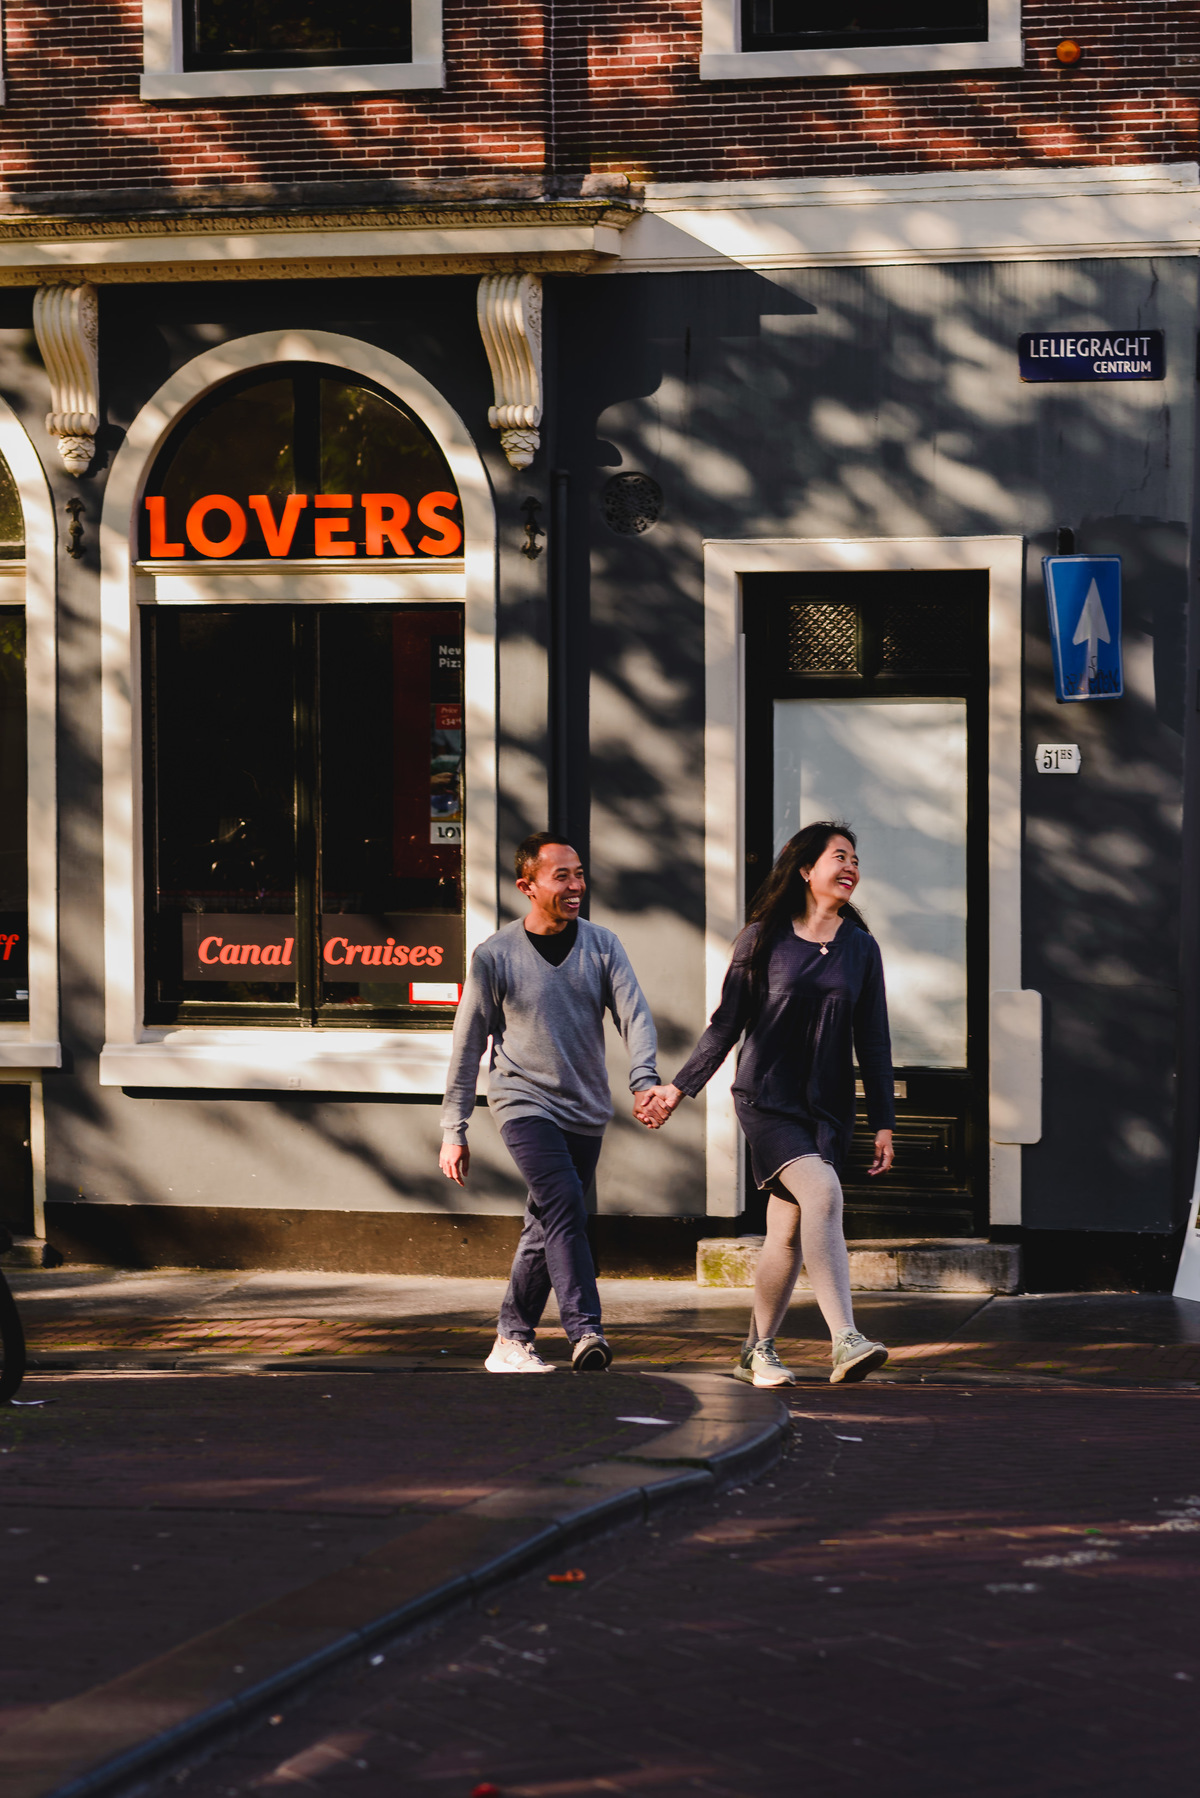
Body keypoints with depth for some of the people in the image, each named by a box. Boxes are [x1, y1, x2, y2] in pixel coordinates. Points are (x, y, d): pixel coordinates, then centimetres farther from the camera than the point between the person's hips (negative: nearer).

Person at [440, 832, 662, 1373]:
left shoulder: (601, 945, 3)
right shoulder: (494, 957, -5)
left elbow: (634, 1014, -6)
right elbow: (467, 1045, 1)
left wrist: (644, 1079, -25)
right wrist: (453, 1131, 1)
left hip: (586, 1111, 4)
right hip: (524, 1101, -4)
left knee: (547, 1227, 8)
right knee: (564, 1204, -22)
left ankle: (512, 1341, 19)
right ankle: (585, 1333, -28)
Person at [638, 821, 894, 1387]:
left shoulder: (860, 948, 8)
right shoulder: (763, 938, 0)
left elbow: (873, 1042, 10)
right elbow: (727, 1023, 6)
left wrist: (883, 1122, 6)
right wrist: (679, 1087, 3)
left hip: (828, 1108, 4)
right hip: (767, 1100, -4)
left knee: (789, 1233, 4)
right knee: (822, 1192, -25)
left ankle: (758, 1351, 22)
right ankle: (845, 1341, -30)